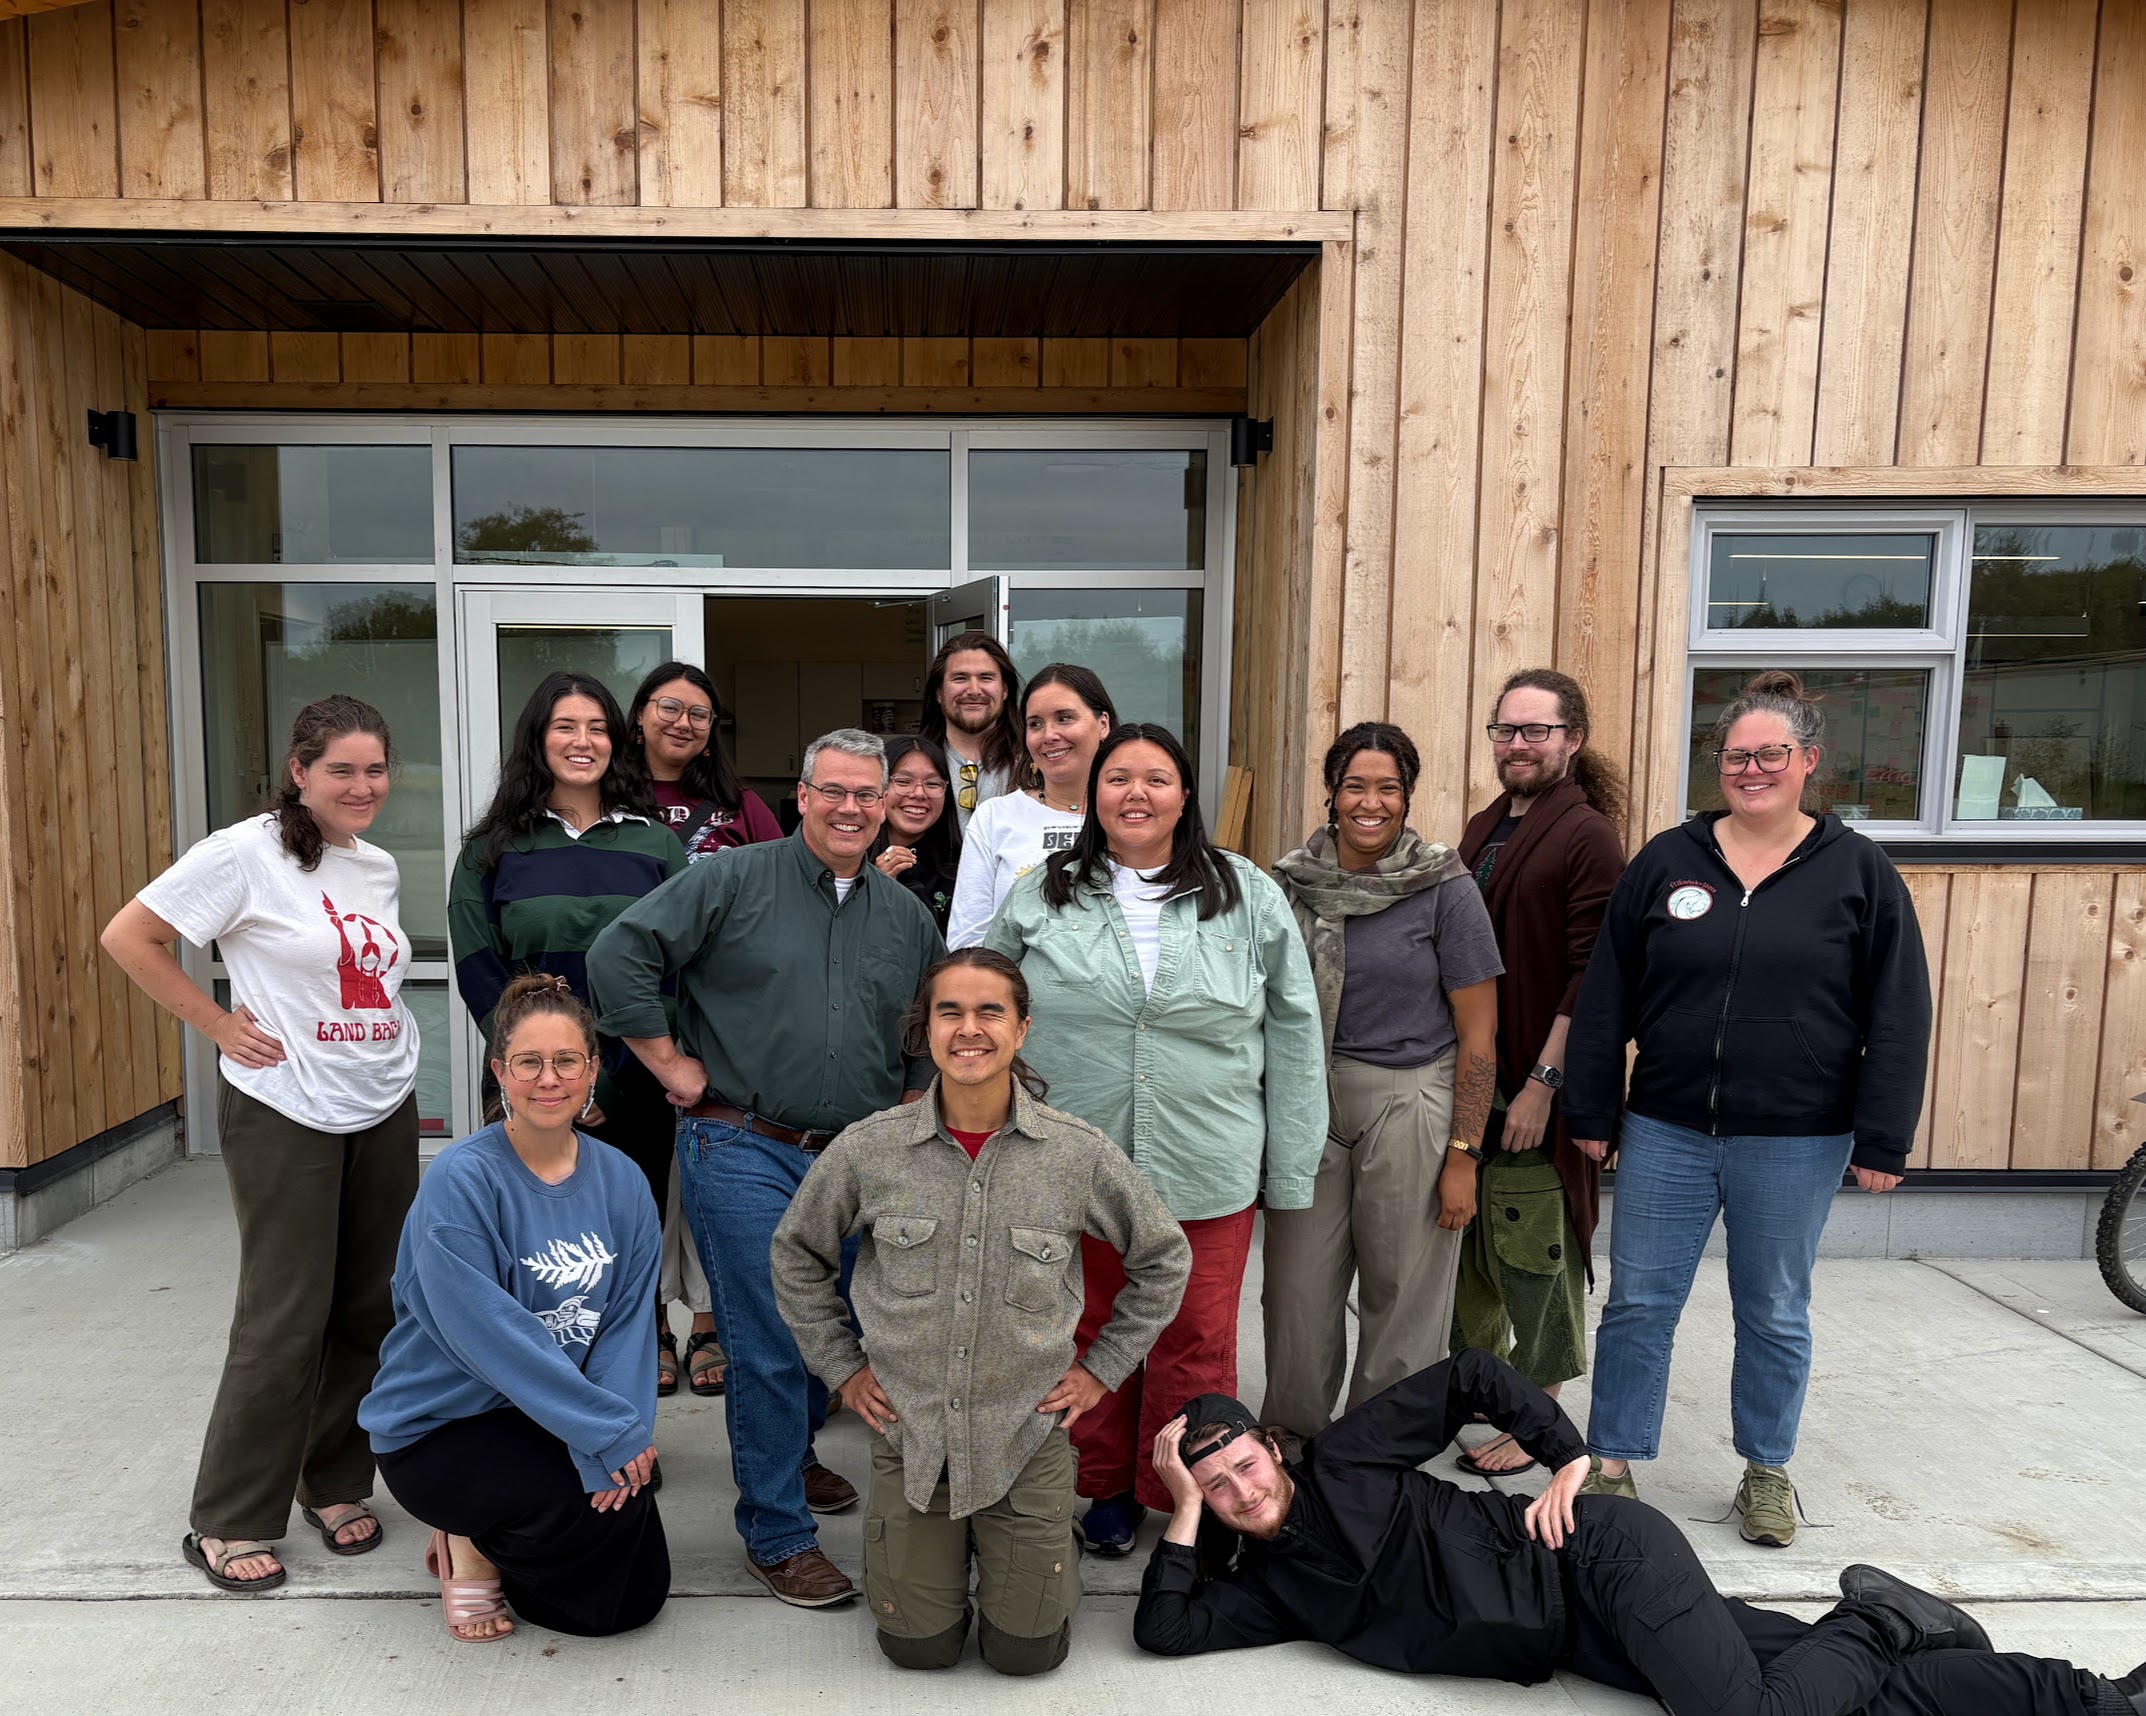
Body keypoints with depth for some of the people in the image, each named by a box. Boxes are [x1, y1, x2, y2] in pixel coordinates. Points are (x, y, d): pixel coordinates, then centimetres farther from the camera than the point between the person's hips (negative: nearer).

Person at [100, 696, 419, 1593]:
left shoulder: (380, 867, 9)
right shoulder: (248, 853, -11)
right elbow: (128, 936, -10)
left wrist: (387, 1055, 9)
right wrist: (219, 1024, -10)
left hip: (384, 1112, 6)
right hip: (285, 1115, -6)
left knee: (372, 1308, 11)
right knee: (286, 1319, -1)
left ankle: (336, 1485, 29)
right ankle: (229, 1523, 17)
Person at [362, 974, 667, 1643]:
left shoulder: (619, 1180, -3)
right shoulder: (461, 1180, -20)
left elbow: (628, 1324, -5)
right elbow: (489, 1335, -25)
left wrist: (623, 1426, -21)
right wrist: (608, 1429, -26)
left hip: (556, 1424, 6)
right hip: (437, 1428, -5)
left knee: (632, 1600, 3)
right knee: (590, 1502, -29)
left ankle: (490, 1535, 28)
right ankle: (470, 1547, 4)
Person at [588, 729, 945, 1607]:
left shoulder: (907, 916, 11)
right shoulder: (733, 880, -5)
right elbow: (619, 953, -10)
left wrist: (909, 1106, 13)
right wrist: (671, 1063, -9)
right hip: (743, 1151, -5)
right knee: (769, 1345, -3)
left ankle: (791, 1456, 46)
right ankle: (777, 1534, 13)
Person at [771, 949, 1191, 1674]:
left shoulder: (1080, 1154, -12)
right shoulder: (869, 1150, -11)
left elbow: (1164, 1258, 4)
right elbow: (796, 1253, 7)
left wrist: (1102, 1368, 3)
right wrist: (841, 1366, 5)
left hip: (1028, 1433, 0)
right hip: (909, 1432, 1)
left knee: (1027, 1652, 8)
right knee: (919, 1646, 9)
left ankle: (1035, 1547, 37)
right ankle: (936, 1549, 39)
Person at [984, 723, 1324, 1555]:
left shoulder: (1250, 897, 2)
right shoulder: (1038, 898, 3)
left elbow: (1293, 1035, 3)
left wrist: (1290, 1169, 1)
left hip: (1208, 1173, 0)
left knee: (1196, 1343, 8)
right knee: (1096, 1332, 15)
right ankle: (1105, 1488, 35)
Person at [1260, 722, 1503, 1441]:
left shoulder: (1445, 889, -6)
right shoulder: (1291, 882, 3)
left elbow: (1478, 1035, -5)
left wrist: (1462, 1156, -9)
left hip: (1410, 1105, -3)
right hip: (1307, 1104, 3)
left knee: (1403, 1295, 8)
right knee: (1298, 1288, 9)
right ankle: (1290, 1442, 31)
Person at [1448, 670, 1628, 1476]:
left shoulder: (1587, 836, -11)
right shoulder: (1483, 829, 12)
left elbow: (1590, 978, -15)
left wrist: (1543, 1083, -18)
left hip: (1536, 1087, -7)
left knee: (1534, 1254, 4)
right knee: (1465, 1236, 17)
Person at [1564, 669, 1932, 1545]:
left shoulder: (1860, 872, -1)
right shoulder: (1665, 861, 2)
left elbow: (1897, 1019, -2)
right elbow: (1605, 999, 3)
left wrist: (1881, 1141, -6)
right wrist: (1590, 1113, 1)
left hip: (1795, 1143, -1)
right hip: (1665, 1132, 1)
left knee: (1775, 1313, 15)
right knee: (1638, 1304, 7)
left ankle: (1768, 1472, 33)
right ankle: (1611, 1463, 23)